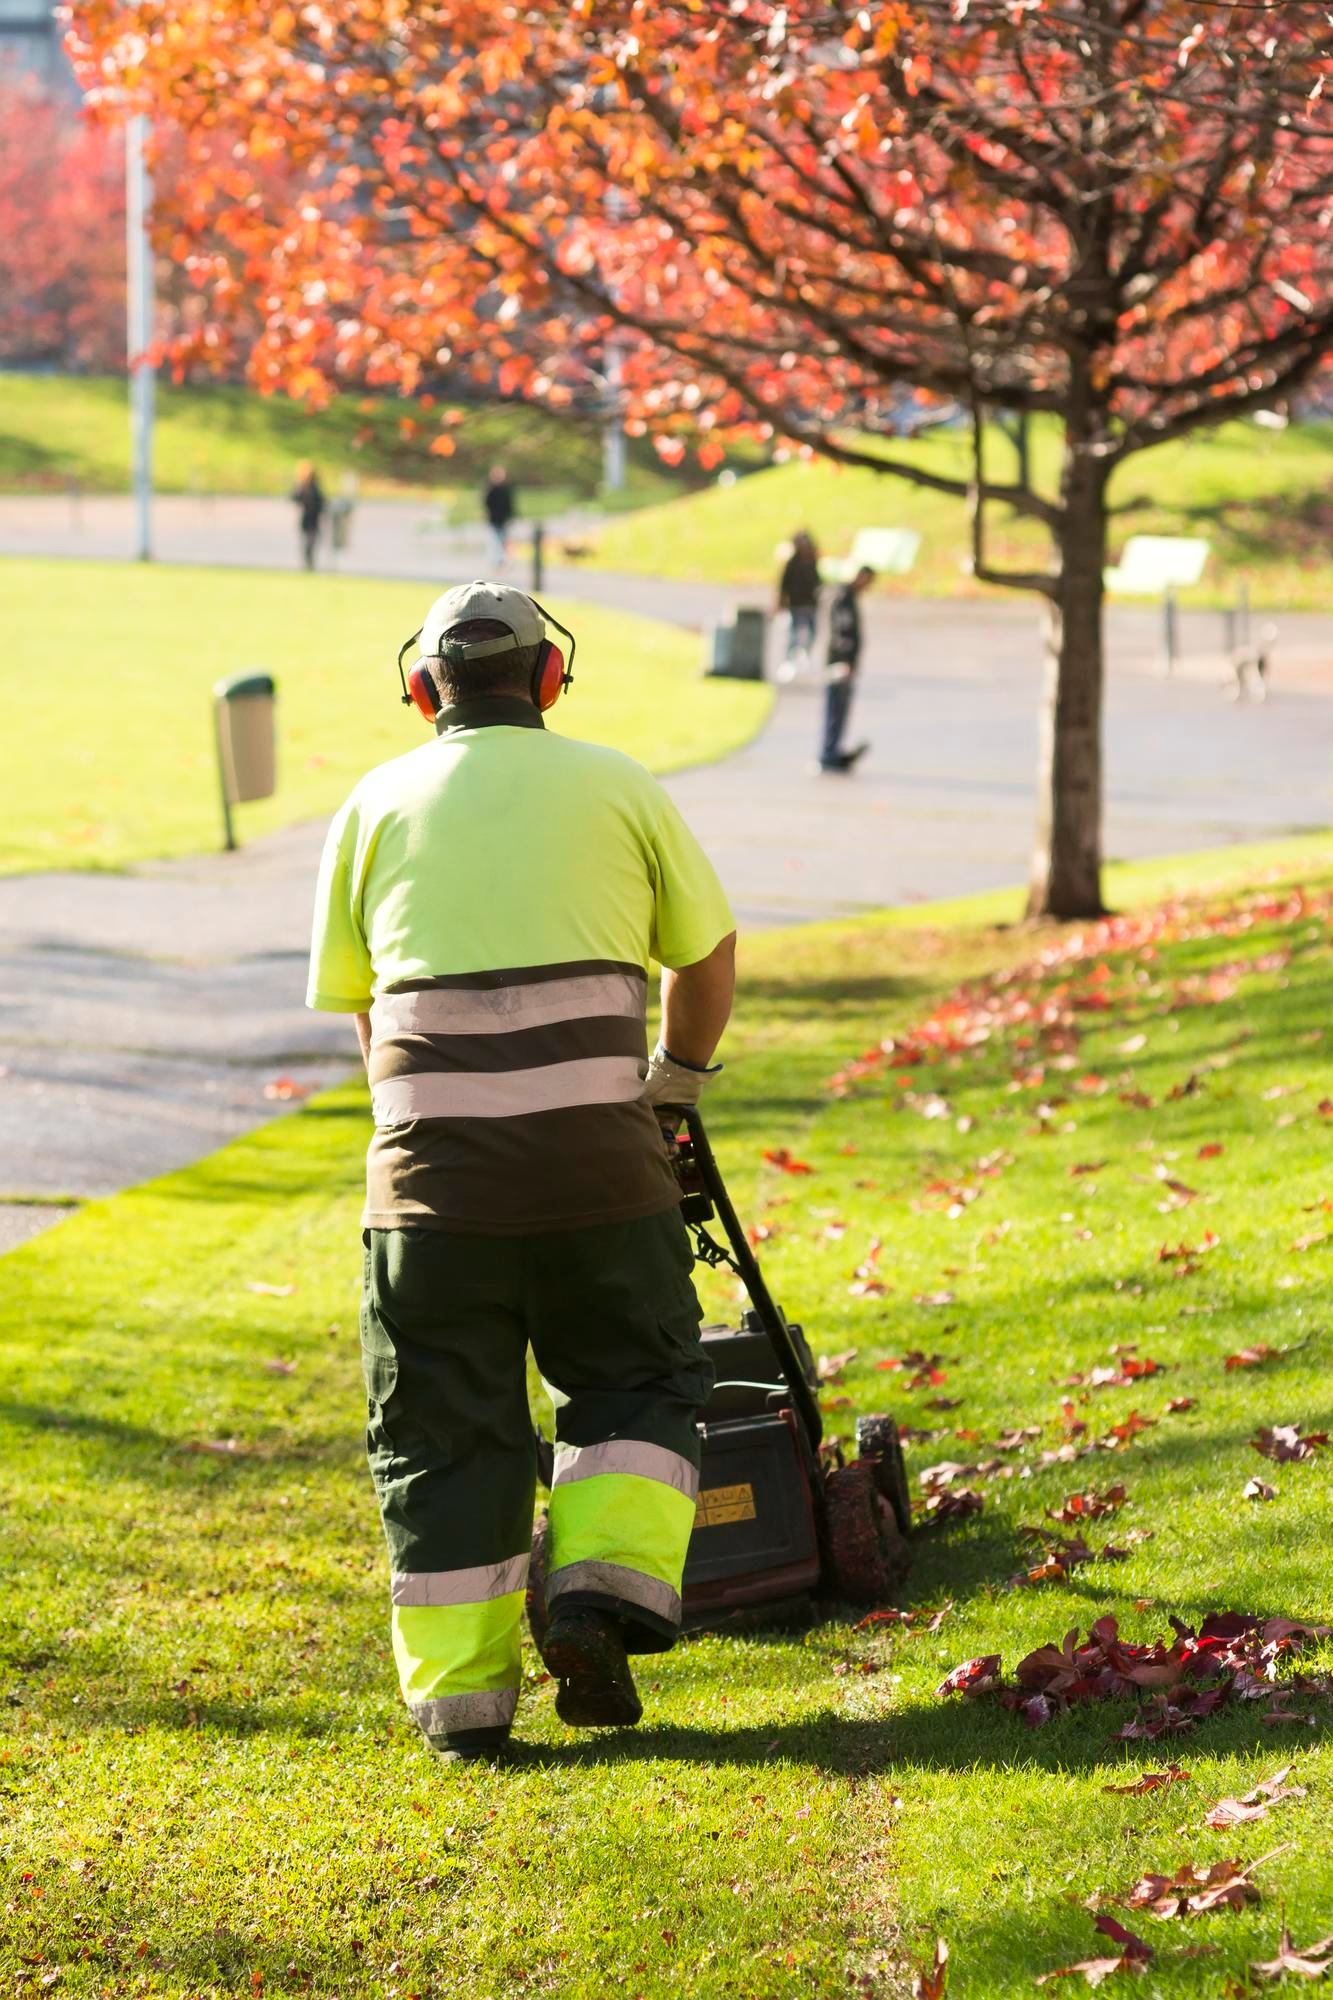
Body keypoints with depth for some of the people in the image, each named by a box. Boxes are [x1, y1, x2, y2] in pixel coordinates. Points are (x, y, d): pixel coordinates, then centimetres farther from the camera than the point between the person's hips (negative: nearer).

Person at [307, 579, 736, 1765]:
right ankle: (604, 1592, -1)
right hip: (596, 1156, -1)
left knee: (444, 1430, 9)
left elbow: (354, 1000, 14)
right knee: (636, 1386, 17)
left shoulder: (377, 805, 11)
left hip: (432, 1173, 1)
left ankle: (460, 1694, 8)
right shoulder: (614, 788, 8)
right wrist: (677, 1078, 33)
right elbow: (709, 955, 16)